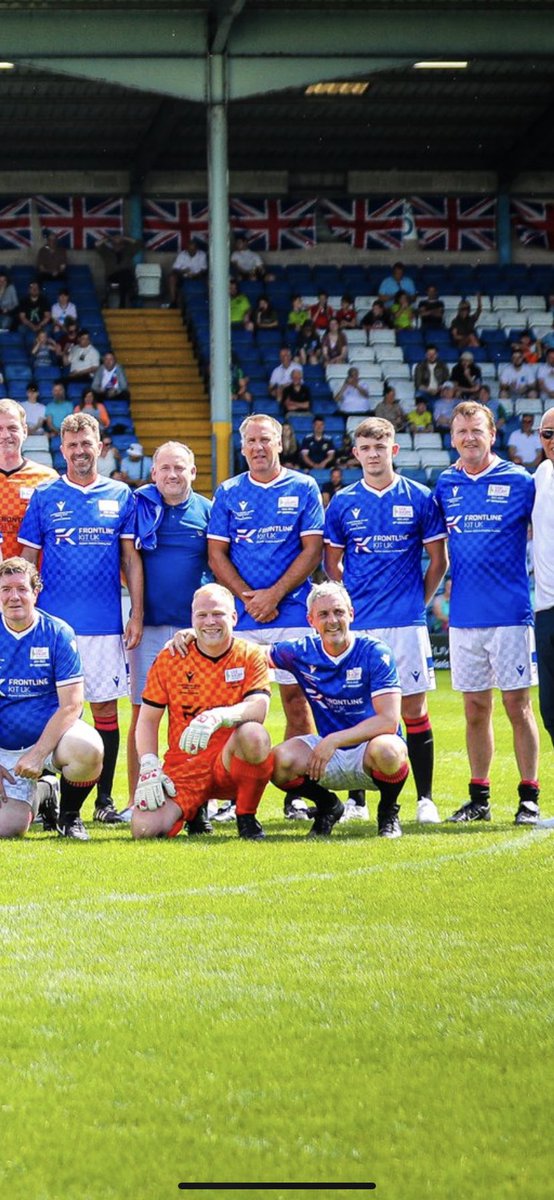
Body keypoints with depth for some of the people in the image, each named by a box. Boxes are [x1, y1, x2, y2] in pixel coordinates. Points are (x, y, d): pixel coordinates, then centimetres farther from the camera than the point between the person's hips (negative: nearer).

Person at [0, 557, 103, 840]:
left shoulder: (58, 633, -6)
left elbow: (71, 705, -11)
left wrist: (38, 754, -21)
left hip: (54, 733, -2)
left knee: (88, 751, -37)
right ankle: (40, 793, 20)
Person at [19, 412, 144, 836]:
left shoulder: (121, 497, 9)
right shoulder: (45, 497, 6)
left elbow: (131, 559, 10)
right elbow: (27, 559, 8)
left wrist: (137, 614, 3)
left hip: (106, 625, 1)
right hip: (56, 622, -1)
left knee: (106, 707, 3)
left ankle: (104, 798, 13)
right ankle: (67, 809, -3)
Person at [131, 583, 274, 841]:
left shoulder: (250, 656, 0)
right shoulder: (169, 659, 4)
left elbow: (258, 709, -18)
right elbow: (147, 719, 5)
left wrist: (218, 717, -38)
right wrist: (148, 767, -12)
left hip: (230, 765, -2)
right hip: (184, 769, 2)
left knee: (253, 734, -37)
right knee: (144, 827, -24)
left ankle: (246, 818, -10)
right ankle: (194, 810, 14)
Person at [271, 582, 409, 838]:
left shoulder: (375, 653, -13)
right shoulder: (303, 653, -1)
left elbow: (388, 721, -20)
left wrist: (333, 740, -26)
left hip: (368, 750, -3)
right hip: (329, 757, 3)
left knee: (387, 750, -39)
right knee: (279, 761, -25)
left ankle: (388, 812, -4)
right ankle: (327, 806, 7)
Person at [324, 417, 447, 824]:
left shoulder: (418, 498, 3)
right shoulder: (343, 503, 7)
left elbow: (439, 560, 8)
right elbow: (332, 562, 16)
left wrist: (418, 602, 4)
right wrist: (352, 601, 6)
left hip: (406, 621, -1)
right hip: (357, 622, 1)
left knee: (414, 709, -1)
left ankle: (425, 798, 4)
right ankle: (356, 800, 7)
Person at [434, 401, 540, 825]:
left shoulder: (519, 482, -3)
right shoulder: (446, 485, 9)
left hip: (510, 612, -4)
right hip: (464, 614, 4)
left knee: (517, 703, -2)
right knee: (476, 708, 8)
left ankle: (529, 797, 2)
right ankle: (479, 797, 15)